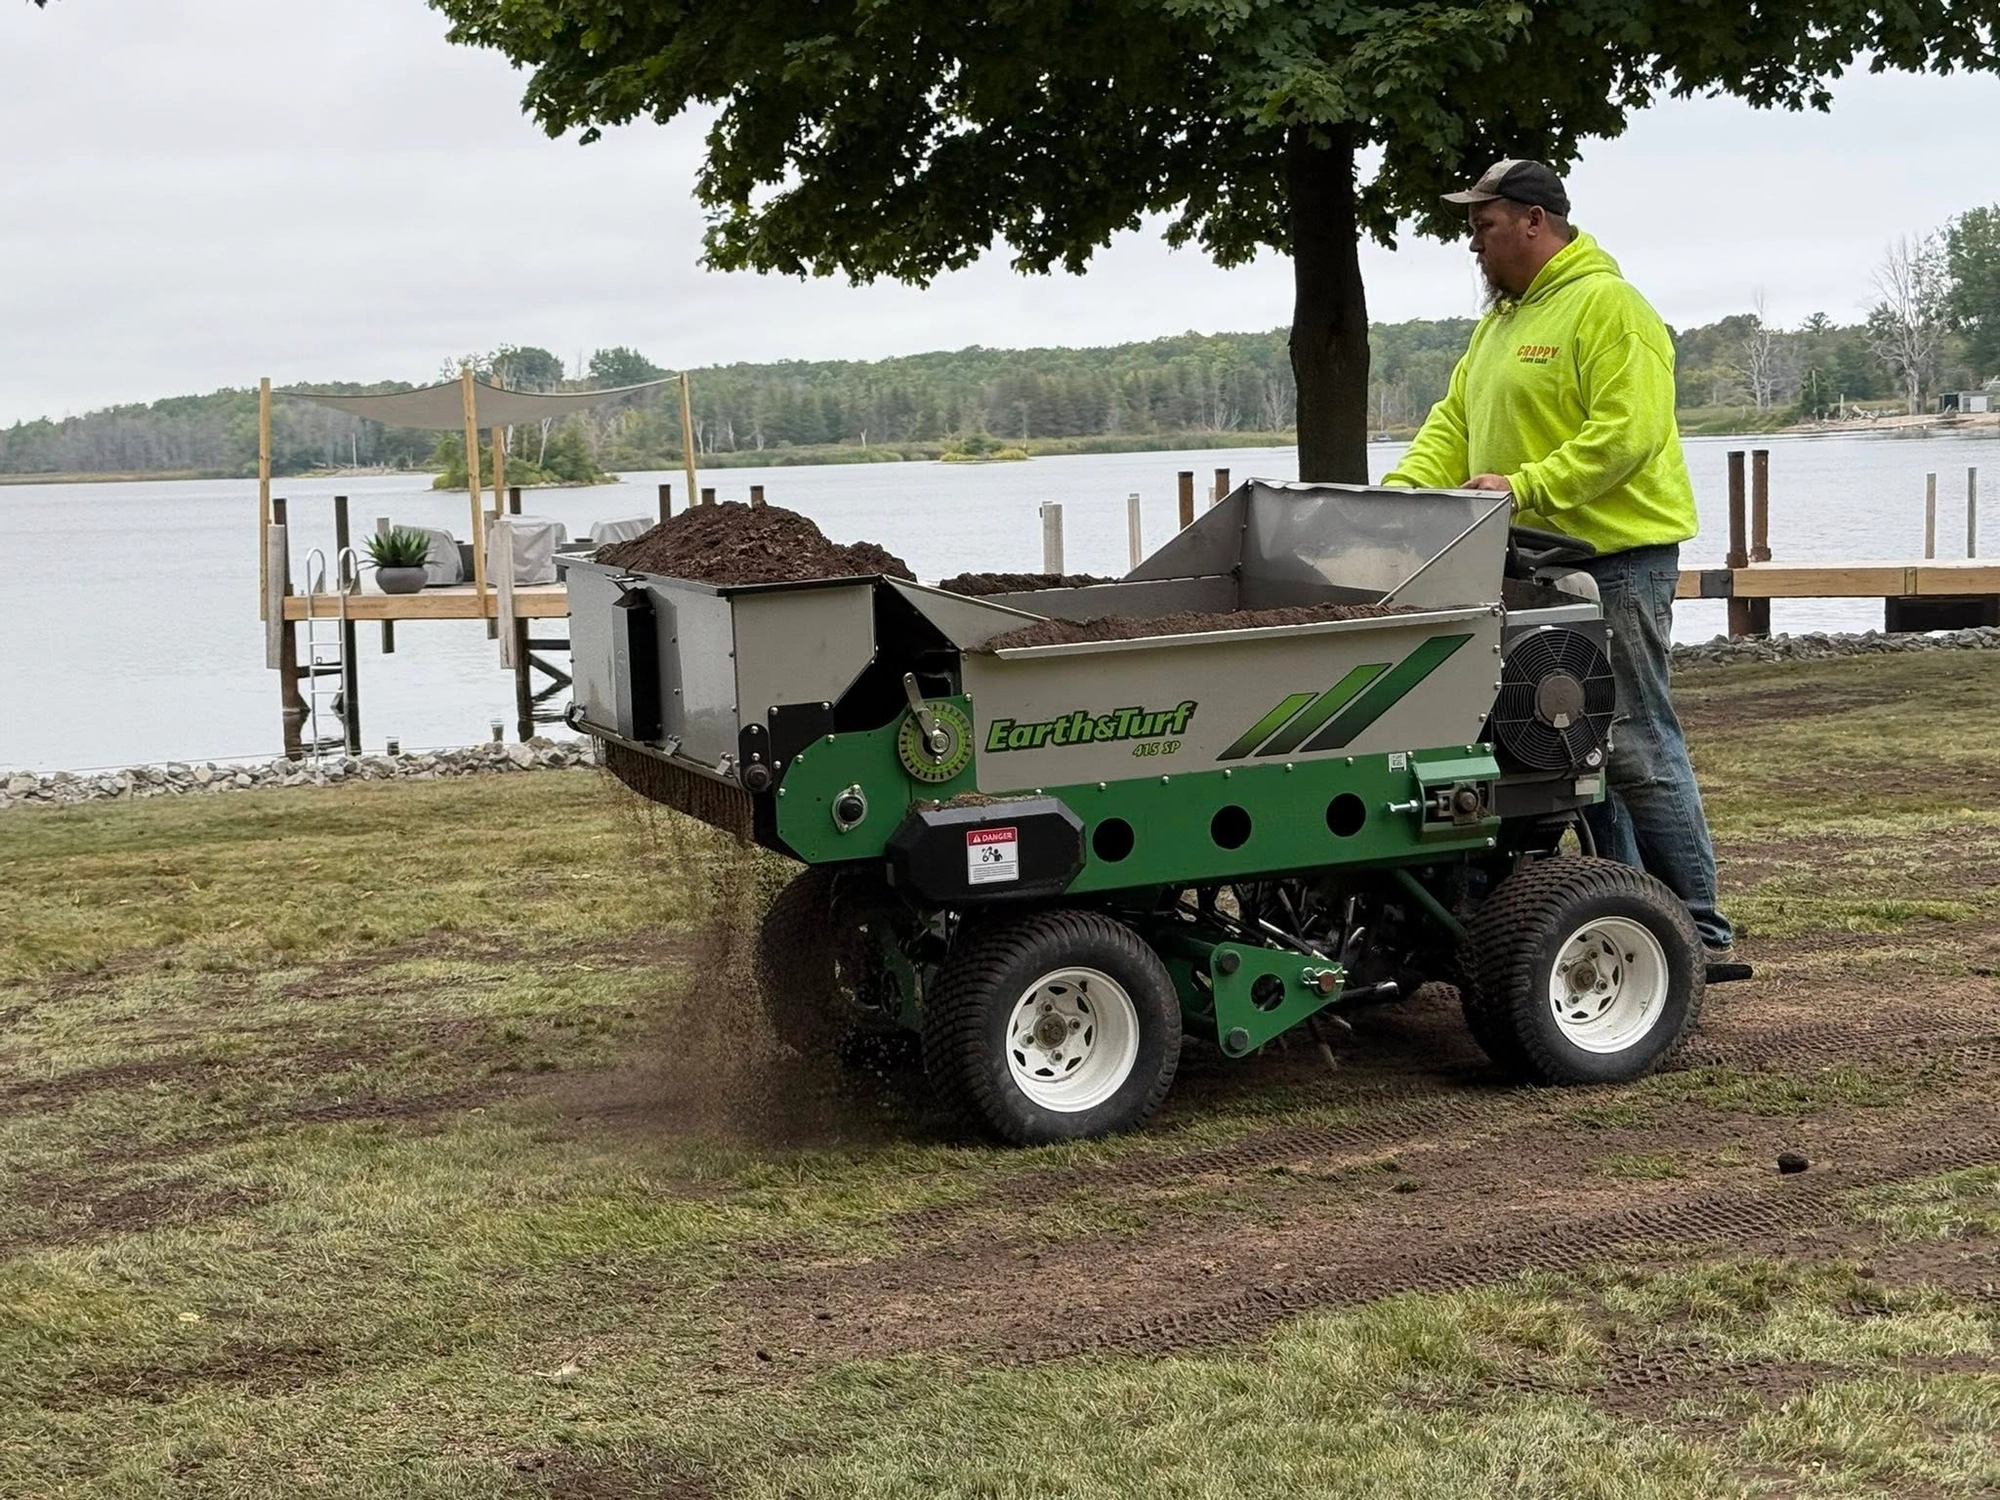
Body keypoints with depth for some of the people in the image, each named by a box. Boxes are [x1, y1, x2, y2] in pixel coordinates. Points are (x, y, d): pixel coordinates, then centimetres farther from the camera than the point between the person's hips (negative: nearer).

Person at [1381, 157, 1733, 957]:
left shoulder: (1607, 306, -11)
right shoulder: (1501, 321, 19)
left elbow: (1627, 433, -20)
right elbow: (1452, 422, 18)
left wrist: (1526, 488, -24)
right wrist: (1400, 494, 3)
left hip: (1615, 556, -9)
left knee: (1634, 744, -7)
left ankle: (1698, 924, 1)